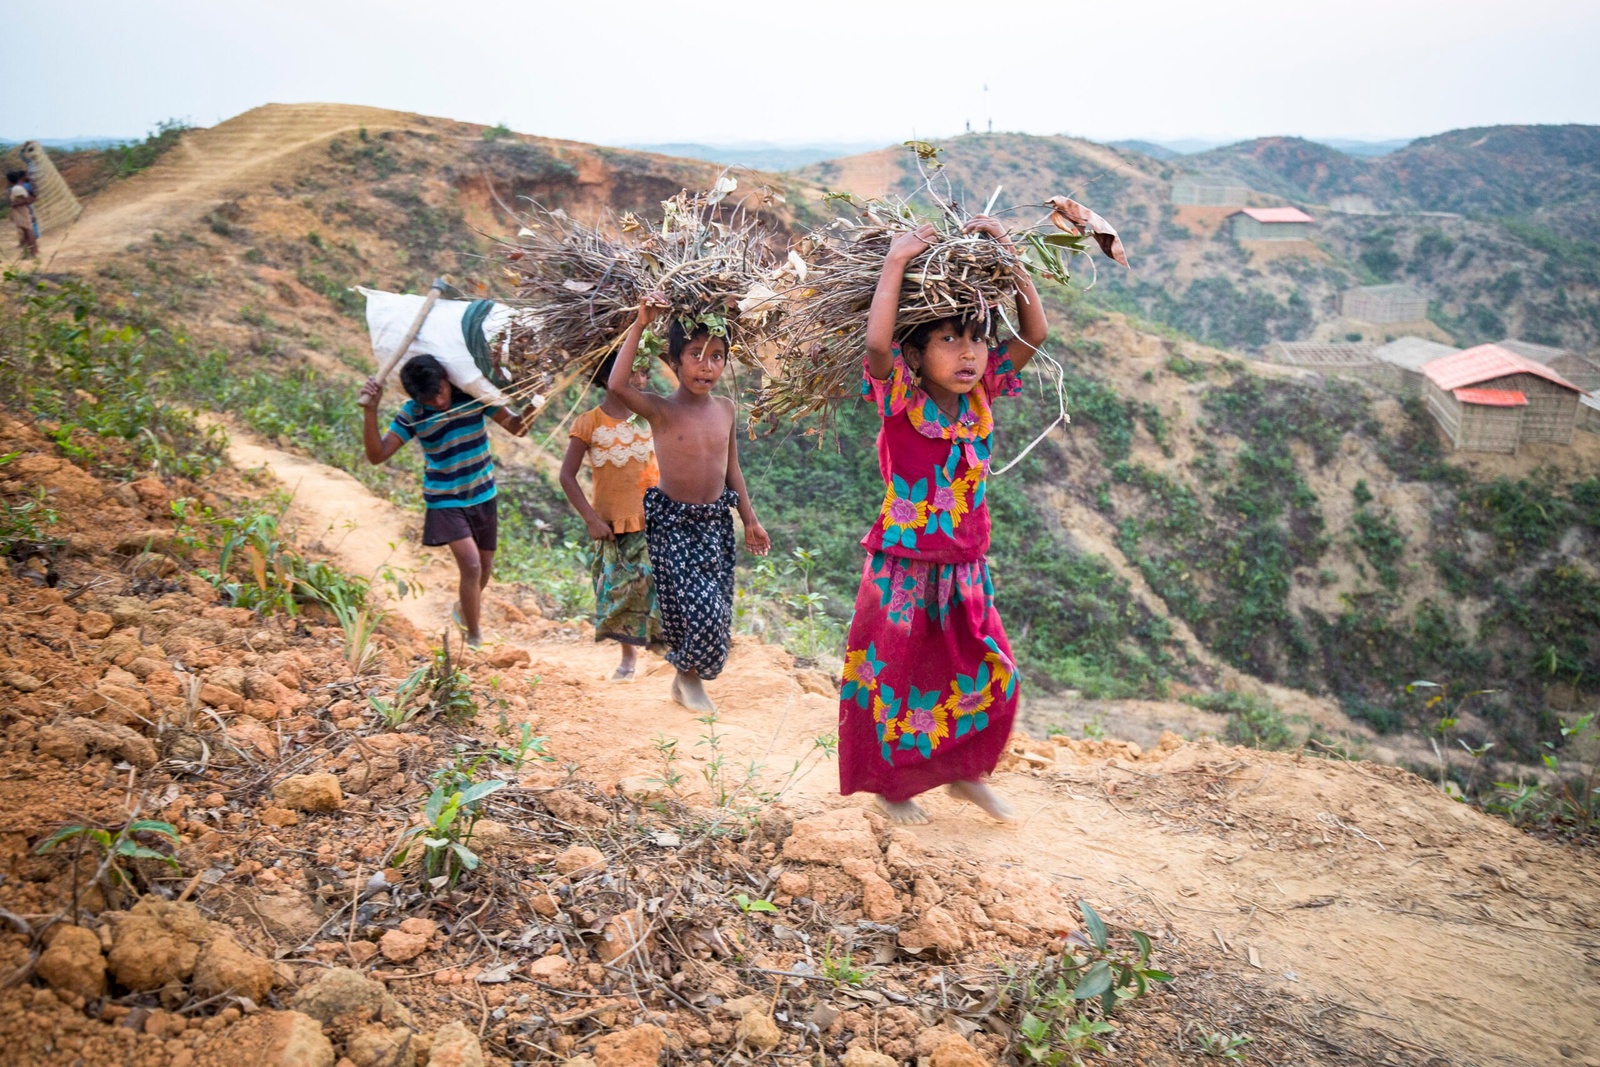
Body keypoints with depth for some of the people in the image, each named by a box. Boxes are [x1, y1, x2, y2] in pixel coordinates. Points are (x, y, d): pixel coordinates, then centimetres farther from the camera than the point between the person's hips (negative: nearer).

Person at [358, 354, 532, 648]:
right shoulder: (413, 414, -16)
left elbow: (517, 428, -5)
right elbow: (377, 455, -21)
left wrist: (533, 404, -25)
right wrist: (370, 411, -33)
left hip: (483, 496, 3)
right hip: (445, 501, -3)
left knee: (484, 569, 16)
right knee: (471, 565, -20)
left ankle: (463, 609, 47)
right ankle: (474, 639, -5)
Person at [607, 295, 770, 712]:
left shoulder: (725, 409, 3)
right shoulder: (661, 410, -12)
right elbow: (617, 385, -32)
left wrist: (750, 520, 14)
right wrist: (639, 326, -32)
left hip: (715, 522, 5)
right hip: (672, 524, -5)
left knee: (716, 611, 8)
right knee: (697, 609, -10)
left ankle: (688, 677, 31)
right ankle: (688, 674, 19)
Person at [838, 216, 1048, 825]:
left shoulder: (980, 396, -2)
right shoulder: (901, 403, -16)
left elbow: (1034, 335, -2)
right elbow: (877, 344, -35)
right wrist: (895, 263, -28)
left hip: (965, 570, 6)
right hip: (902, 572, -5)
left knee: (989, 676, 14)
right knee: (895, 679, 10)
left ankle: (966, 773, 37)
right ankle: (890, 784, 33)